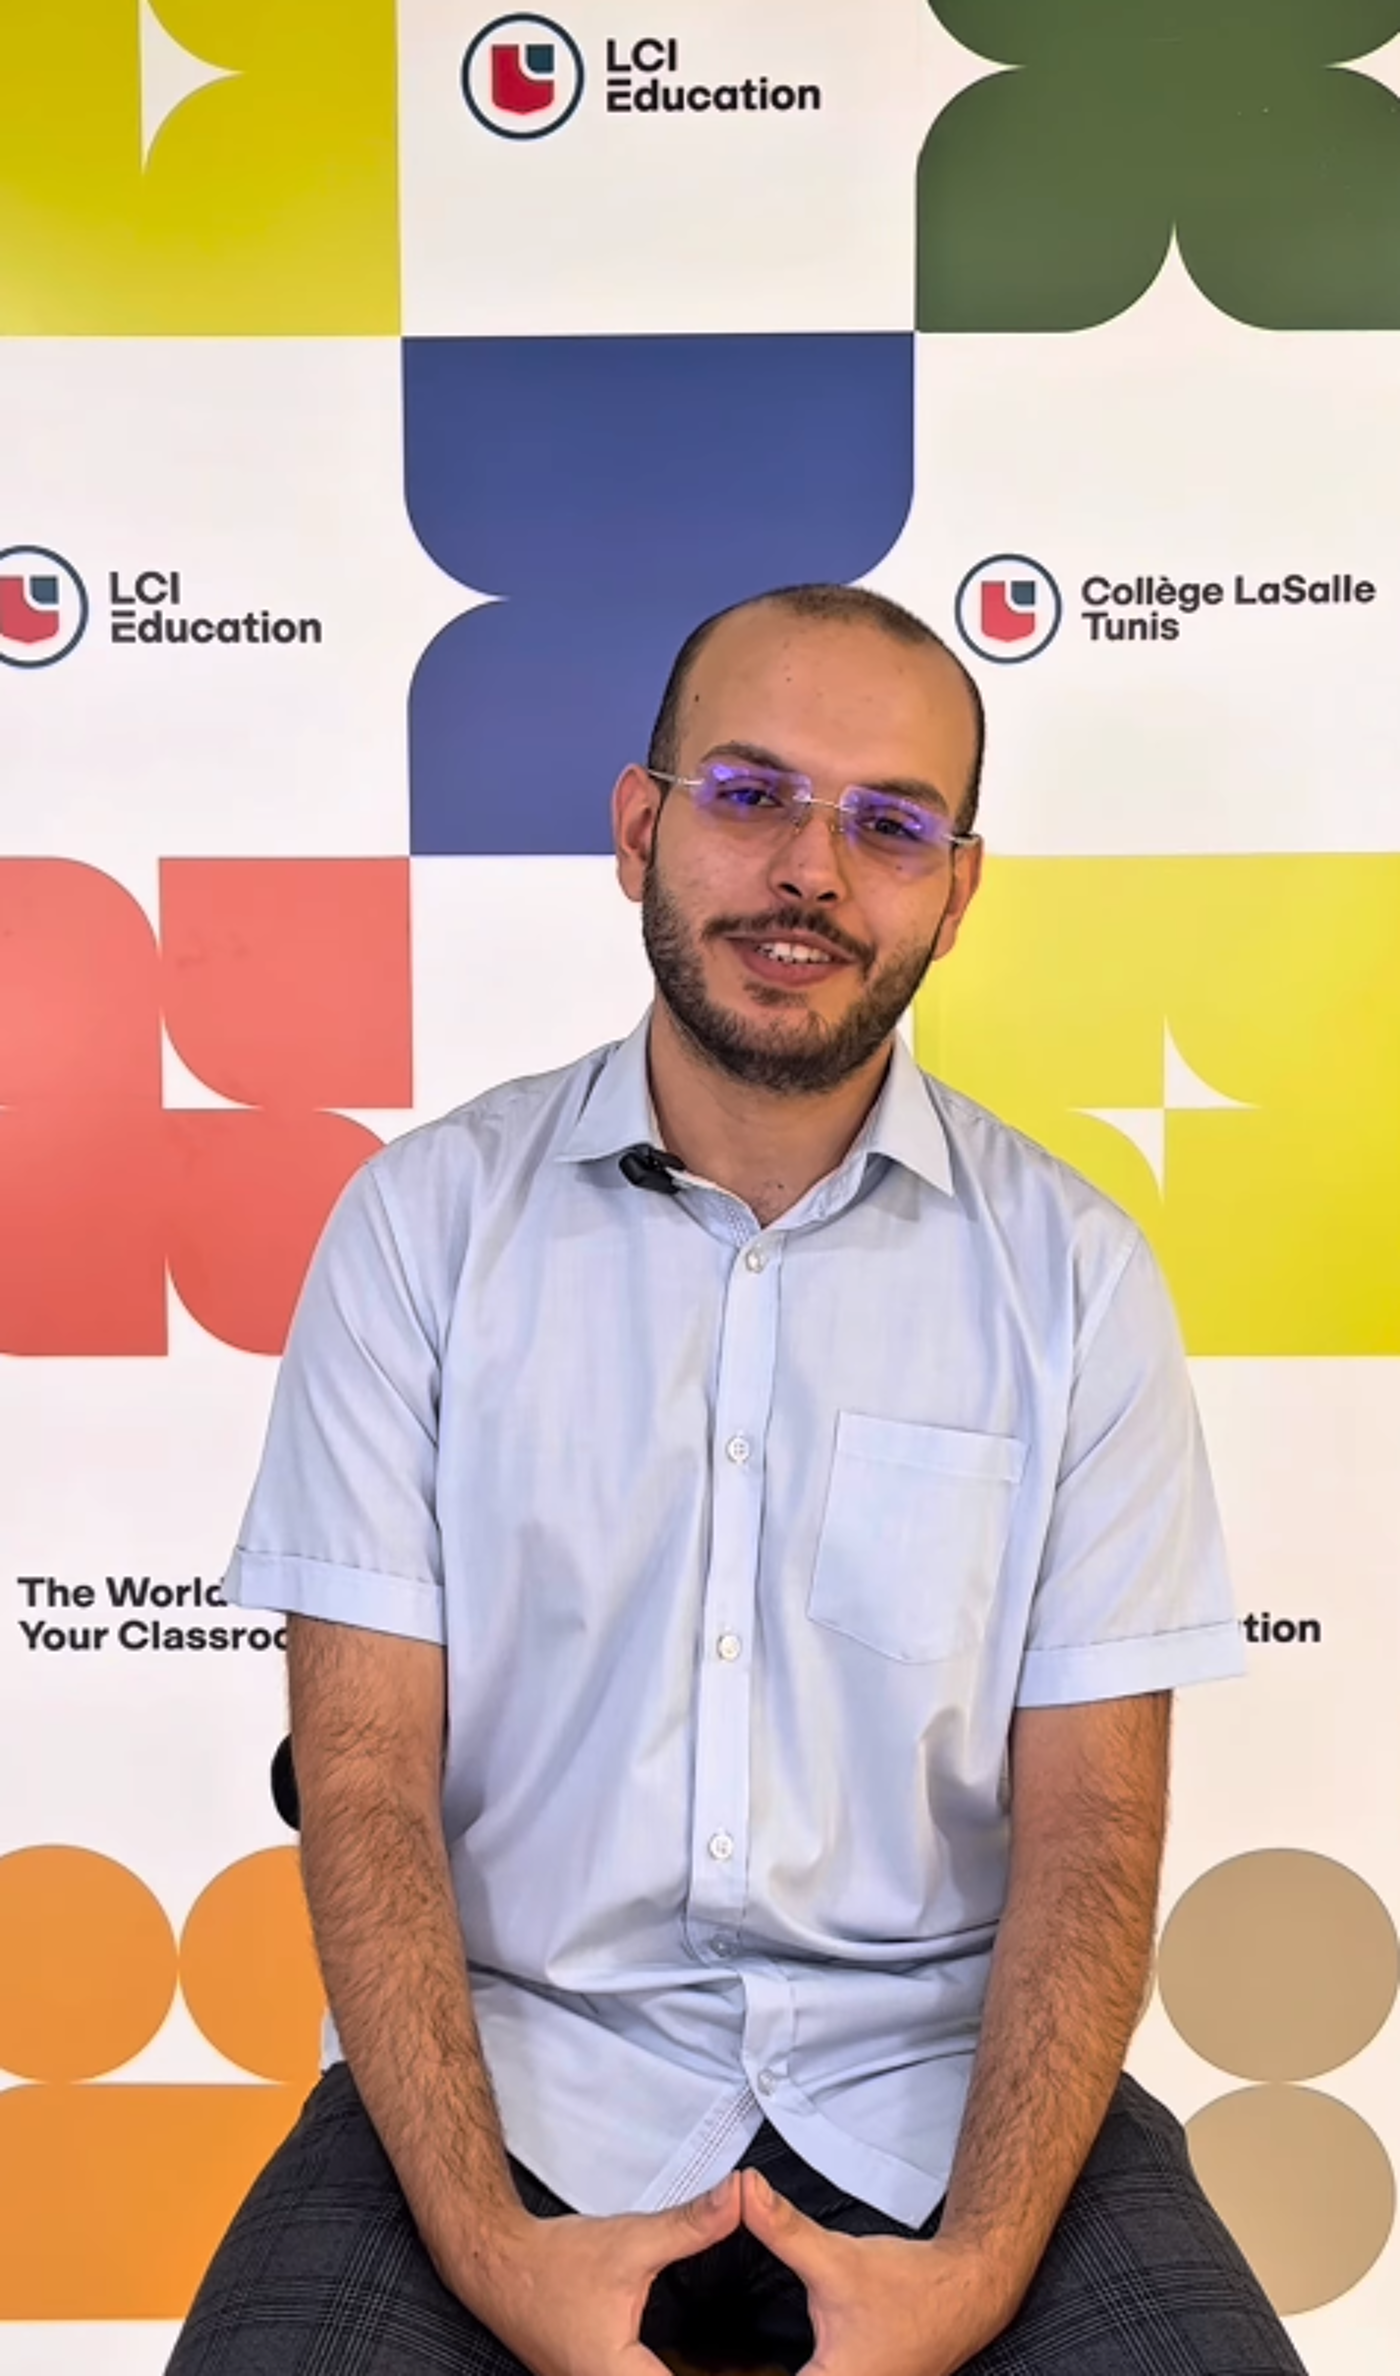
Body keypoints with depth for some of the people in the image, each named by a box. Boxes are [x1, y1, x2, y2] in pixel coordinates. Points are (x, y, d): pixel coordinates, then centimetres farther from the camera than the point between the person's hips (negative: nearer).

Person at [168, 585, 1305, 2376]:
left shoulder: (1071, 1271, -2)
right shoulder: (425, 1218, -3)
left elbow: (1089, 1811, -2)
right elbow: (365, 1769, -5)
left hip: (939, 2073, 1)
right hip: (514, 2054, -1)